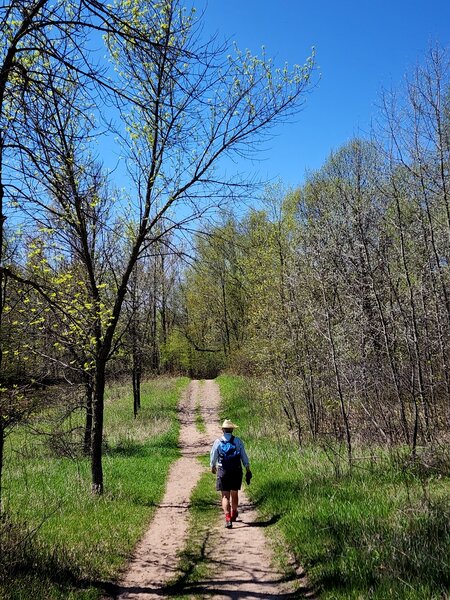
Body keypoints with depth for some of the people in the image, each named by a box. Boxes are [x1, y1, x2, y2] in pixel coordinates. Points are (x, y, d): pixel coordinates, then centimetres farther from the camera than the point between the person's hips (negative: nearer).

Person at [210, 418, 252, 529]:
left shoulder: (218, 442, -4)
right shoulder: (238, 441, -2)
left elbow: (213, 457, 3)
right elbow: (244, 457, -2)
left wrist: (213, 467, 22)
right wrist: (248, 471, 6)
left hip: (223, 471, -2)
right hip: (236, 471, 2)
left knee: (225, 496, 1)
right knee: (234, 494, 19)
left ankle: (228, 518, -14)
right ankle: (234, 515, 37)